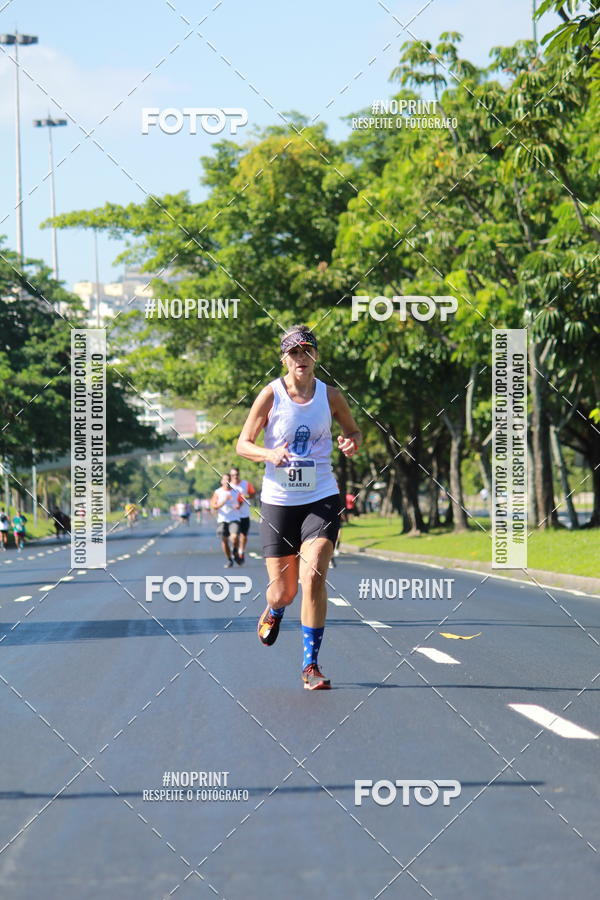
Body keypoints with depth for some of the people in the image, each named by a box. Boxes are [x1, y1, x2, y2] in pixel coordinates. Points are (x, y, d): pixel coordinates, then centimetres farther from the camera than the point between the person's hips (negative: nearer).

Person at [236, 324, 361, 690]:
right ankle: (274, 612, 45)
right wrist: (269, 454, -20)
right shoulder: (271, 394, -4)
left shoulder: (330, 395, 2)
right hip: (278, 500, 0)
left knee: (314, 575, -18)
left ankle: (311, 664, -9)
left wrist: (352, 443, -7)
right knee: (283, 590, 4)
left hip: (321, 498, 0)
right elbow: (243, 444, 0)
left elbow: (353, 430, 17)